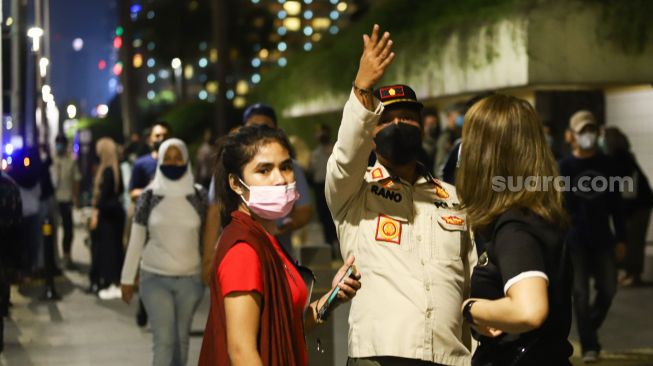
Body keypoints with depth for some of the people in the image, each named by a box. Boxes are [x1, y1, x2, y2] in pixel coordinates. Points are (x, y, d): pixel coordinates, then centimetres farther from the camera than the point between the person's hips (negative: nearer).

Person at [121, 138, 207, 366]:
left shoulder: (199, 196, -1)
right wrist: (127, 278, 2)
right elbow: (136, 241, 2)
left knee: (181, 339, 9)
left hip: (190, 279, 1)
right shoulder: (149, 196, -2)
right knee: (164, 340, -8)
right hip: (155, 278, -1)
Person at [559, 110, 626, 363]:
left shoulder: (606, 164, 5)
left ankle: (590, 328, 29)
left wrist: (621, 237, 7)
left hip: (602, 238, 3)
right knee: (581, 293, -2)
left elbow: (616, 204, 9)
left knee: (608, 289, 3)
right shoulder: (565, 166, -3)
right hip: (575, 240, -3)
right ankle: (589, 345, 4)